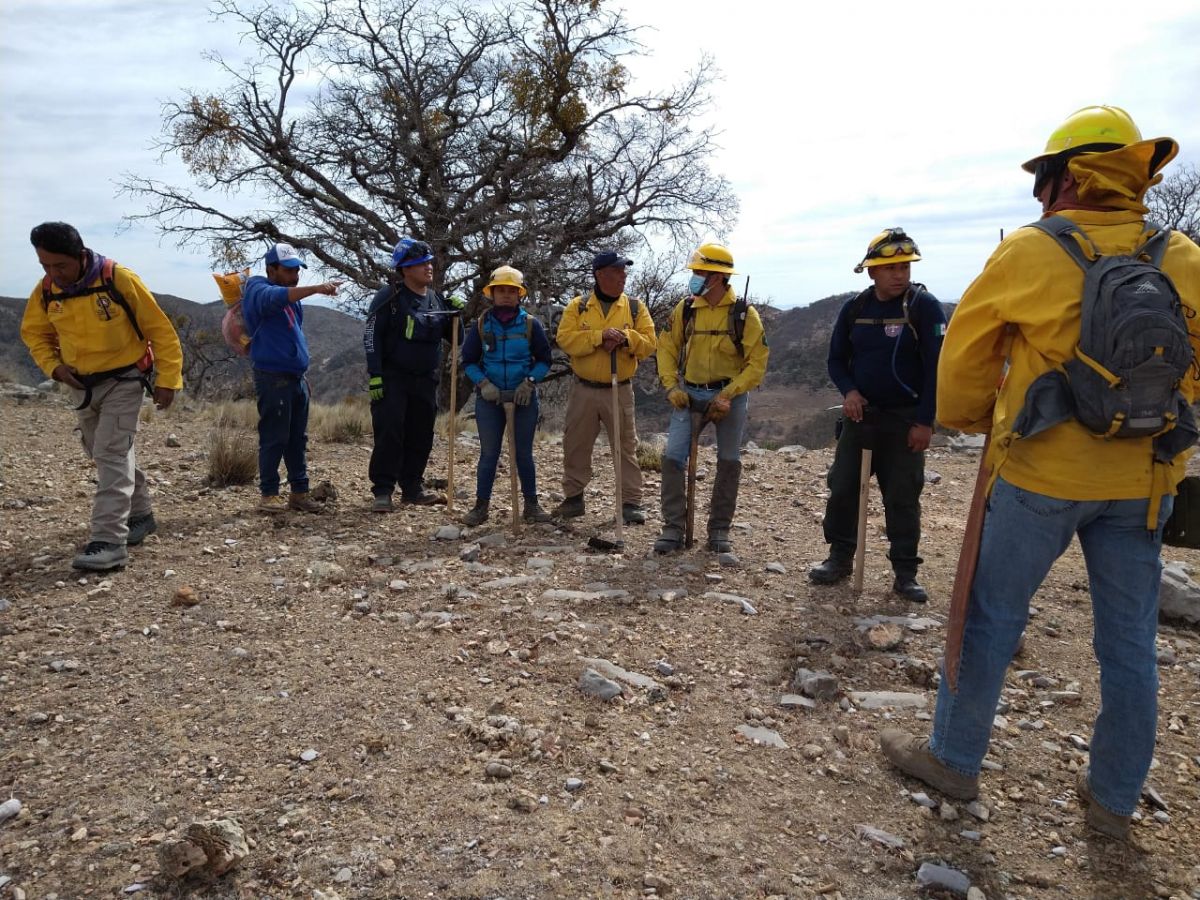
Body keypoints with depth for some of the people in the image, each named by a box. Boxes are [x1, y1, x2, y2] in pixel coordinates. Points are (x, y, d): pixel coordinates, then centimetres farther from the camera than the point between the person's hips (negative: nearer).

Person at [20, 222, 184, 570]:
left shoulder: (120, 280, -20)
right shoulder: (46, 291, -5)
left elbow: (160, 330, -13)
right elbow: (34, 333, 12)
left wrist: (168, 379, -14)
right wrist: (53, 365, -6)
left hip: (123, 381, -6)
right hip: (81, 385, 6)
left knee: (112, 454, -15)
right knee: (104, 454, 15)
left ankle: (110, 541, -16)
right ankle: (140, 515, 32)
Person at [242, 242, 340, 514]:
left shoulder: (292, 295, 19)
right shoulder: (259, 290, -7)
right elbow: (278, 297, -30)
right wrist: (315, 288, -41)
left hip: (297, 377, 8)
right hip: (273, 377, -8)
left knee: (298, 439, 10)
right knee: (274, 439, -4)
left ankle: (299, 492, 16)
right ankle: (268, 494, 5)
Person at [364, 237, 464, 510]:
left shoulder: (437, 299, 9)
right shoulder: (389, 296, -7)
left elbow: (452, 337, 17)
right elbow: (371, 336, -10)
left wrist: (456, 316, -3)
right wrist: (375, 375, -17)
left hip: (425, 380, 6)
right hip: (392, 378, -5)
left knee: (421, 436, 9)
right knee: (389, 433, -9)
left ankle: (412, 488, 20)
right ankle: (382, 491, -2)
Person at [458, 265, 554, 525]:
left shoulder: (531, 324, 1)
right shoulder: (481, 325, 3)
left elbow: (544, 360, 5)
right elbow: (469, 361, 6)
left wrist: (529, 382, -11)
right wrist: (483, 383, -9)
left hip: (524, 398, 0)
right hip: (489, 398, 0)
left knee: (524, 453, 7)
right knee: (489, 453, 2)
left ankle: (531, 504, 16)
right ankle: (481, 506, 9)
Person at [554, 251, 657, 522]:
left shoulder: (635, 308, 3)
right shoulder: (578, 306, 2)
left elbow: (649, 344, -3)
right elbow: (565, 339, -12)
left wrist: (625, 337, -21)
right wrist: (599, 336, -22)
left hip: (620, 391, 0)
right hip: (584, 390, 1)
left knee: (626, 448, 2)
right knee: (576, 446, 9)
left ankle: (631, 503, 9)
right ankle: (573, 499, 24)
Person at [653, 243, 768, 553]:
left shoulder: (744, 313, -9)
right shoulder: (685, 308, -2)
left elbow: (757, 363, -10)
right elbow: (666, 348, 4)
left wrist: (727, 395, -18)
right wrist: (671, 386, -8)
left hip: (730, 396, -1)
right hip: (690, 394, 1)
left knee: (729, 462, 6)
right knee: (673, 456, -9)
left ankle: (719, 530, 19)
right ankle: (673, 528, 0)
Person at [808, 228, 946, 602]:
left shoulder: (924, 306, -8)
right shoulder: (854, 308, 3)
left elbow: (937, 367, -11)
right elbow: (837, 359, 11)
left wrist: (925, 422, -14)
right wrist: (849, 391, -9)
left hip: (905, 419, -3)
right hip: (860, 414, 4)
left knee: (903, 498, 1)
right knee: (842, 487, 4)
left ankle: (906, 573, 11)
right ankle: (840, 557, 18)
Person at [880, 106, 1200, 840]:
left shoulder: (1029, 252, -8)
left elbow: (967, 351, 1)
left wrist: (968, 419, 17)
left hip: (1042, 473, -4)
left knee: (991, 619, 10)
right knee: (1129, 642, 14)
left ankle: (954, 758, 23)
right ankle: (1115, 796, 28)